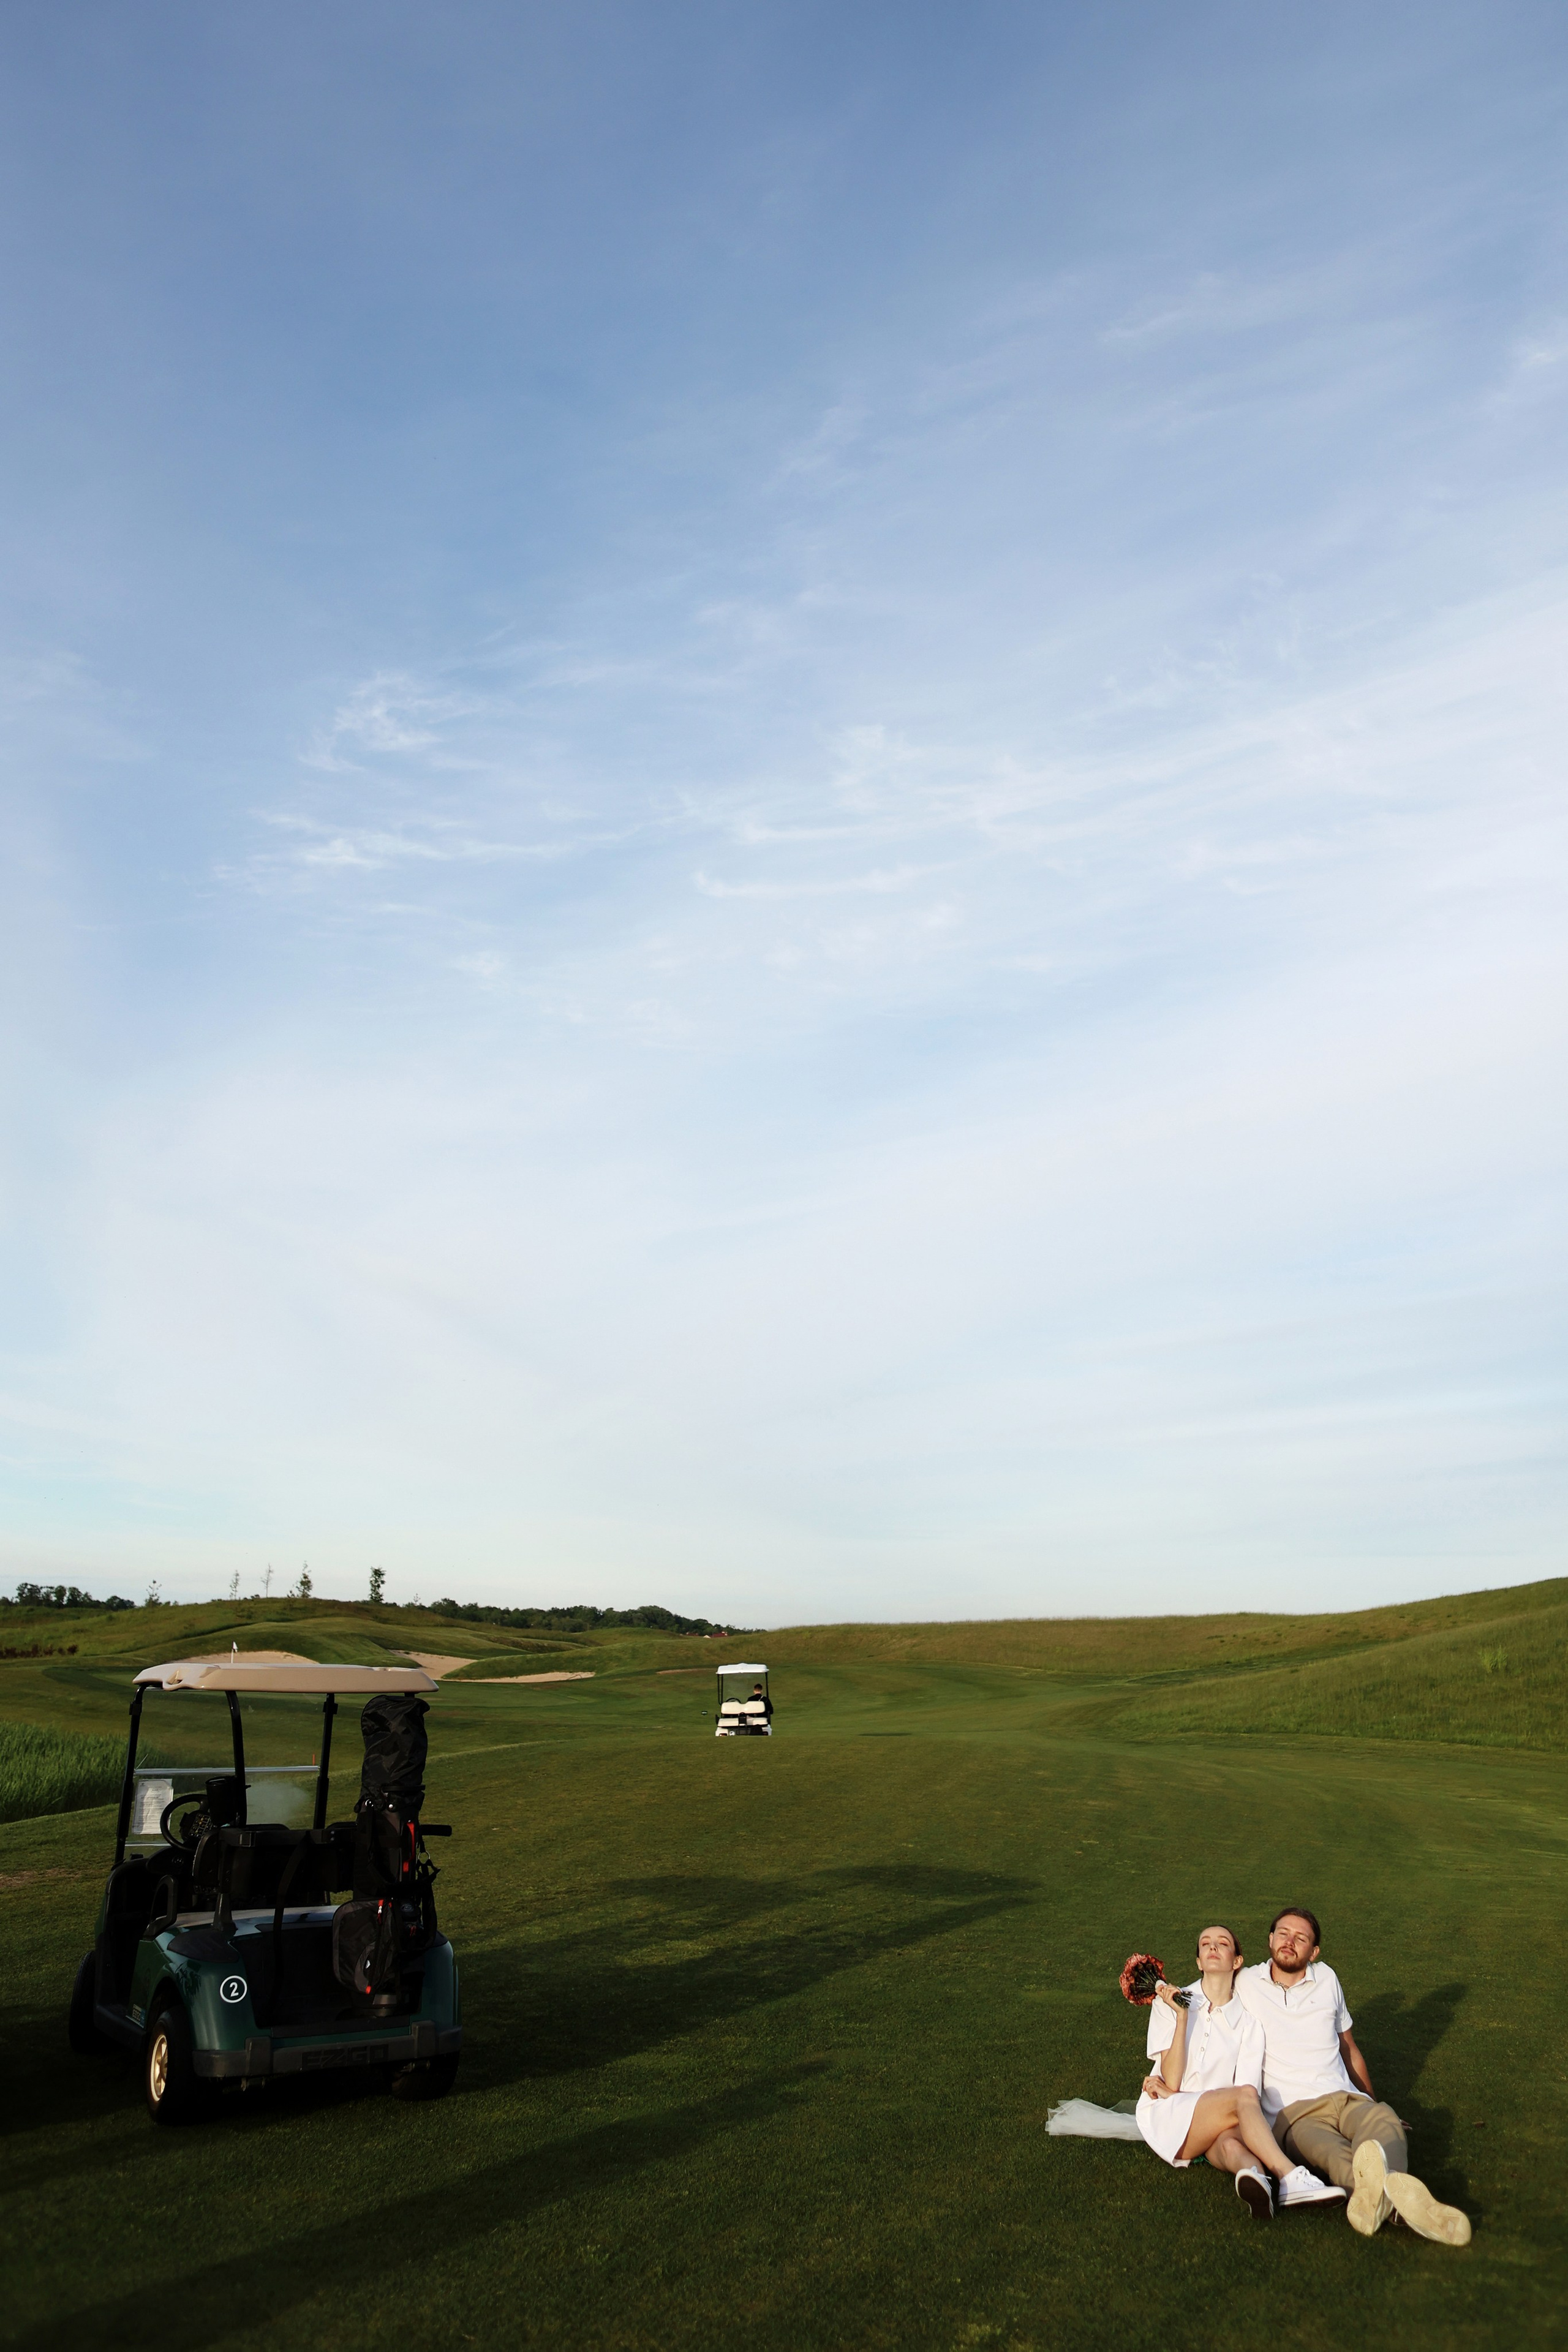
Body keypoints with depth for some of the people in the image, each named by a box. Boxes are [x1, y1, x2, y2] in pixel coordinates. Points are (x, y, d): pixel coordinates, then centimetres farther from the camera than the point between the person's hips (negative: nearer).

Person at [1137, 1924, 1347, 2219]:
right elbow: (1172, 2080, -6)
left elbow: (1249, 2084, -4)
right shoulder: (1169, 2003, 4)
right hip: (1166, 2117, -2)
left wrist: (1171, 2092, -12)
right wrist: (1182, 2018, -17)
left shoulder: (1247, 2019, 8)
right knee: (1244, 2096, -30)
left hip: (1219, 2127, 2)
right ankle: (1290, 2178, -47)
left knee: (1230, 2143, -37)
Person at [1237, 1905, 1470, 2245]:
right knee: (1329, 2151, -39)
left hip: (1347, 2100, 3)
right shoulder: (1246, 1984, 10)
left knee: (1383, 2119, -35)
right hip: (1292, 2114, -3)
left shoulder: (1326, 1979, 20)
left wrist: (1373, 2104, 35)